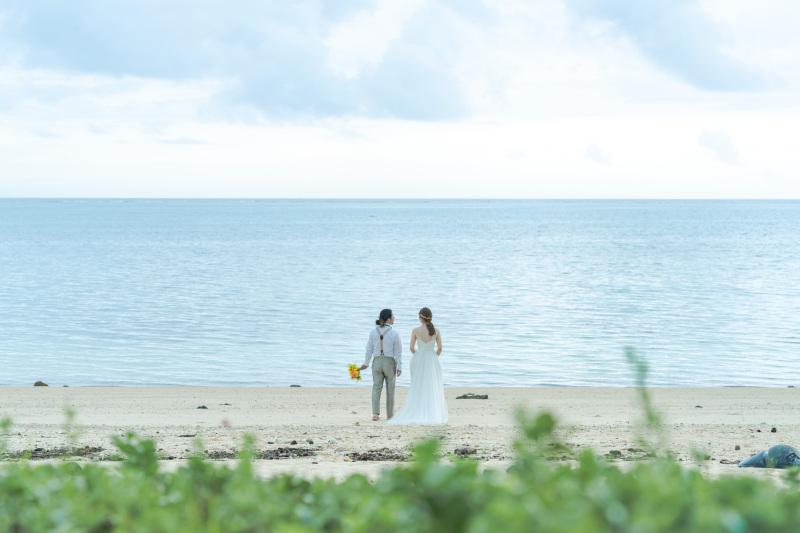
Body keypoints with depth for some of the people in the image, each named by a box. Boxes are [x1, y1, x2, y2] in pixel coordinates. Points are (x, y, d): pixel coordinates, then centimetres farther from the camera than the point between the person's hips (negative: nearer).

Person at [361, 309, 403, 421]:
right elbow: (398, 352, -9)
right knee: (390, 389, 11)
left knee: (376, 387, 5)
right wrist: (399, 367, -3)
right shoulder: (394, 334, -11)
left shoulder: (373, 332, -3)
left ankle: (375, 413, -10)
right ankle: (390, 414, 19)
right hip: (390, 362, -2)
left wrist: (366, 363, 14)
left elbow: (369, 349, 3)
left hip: (377, 362, 2)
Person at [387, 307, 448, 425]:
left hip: (419, 359, 0)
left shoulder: (416, 330, -6)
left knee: (418, 388, 6)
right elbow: (440, 348, -2)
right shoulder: (436, 330, -4)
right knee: (433, 388, 6)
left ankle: (418, 414, 3)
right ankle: (434, 414, 1)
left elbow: (412, 348, -4)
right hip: (432, 359, 0)